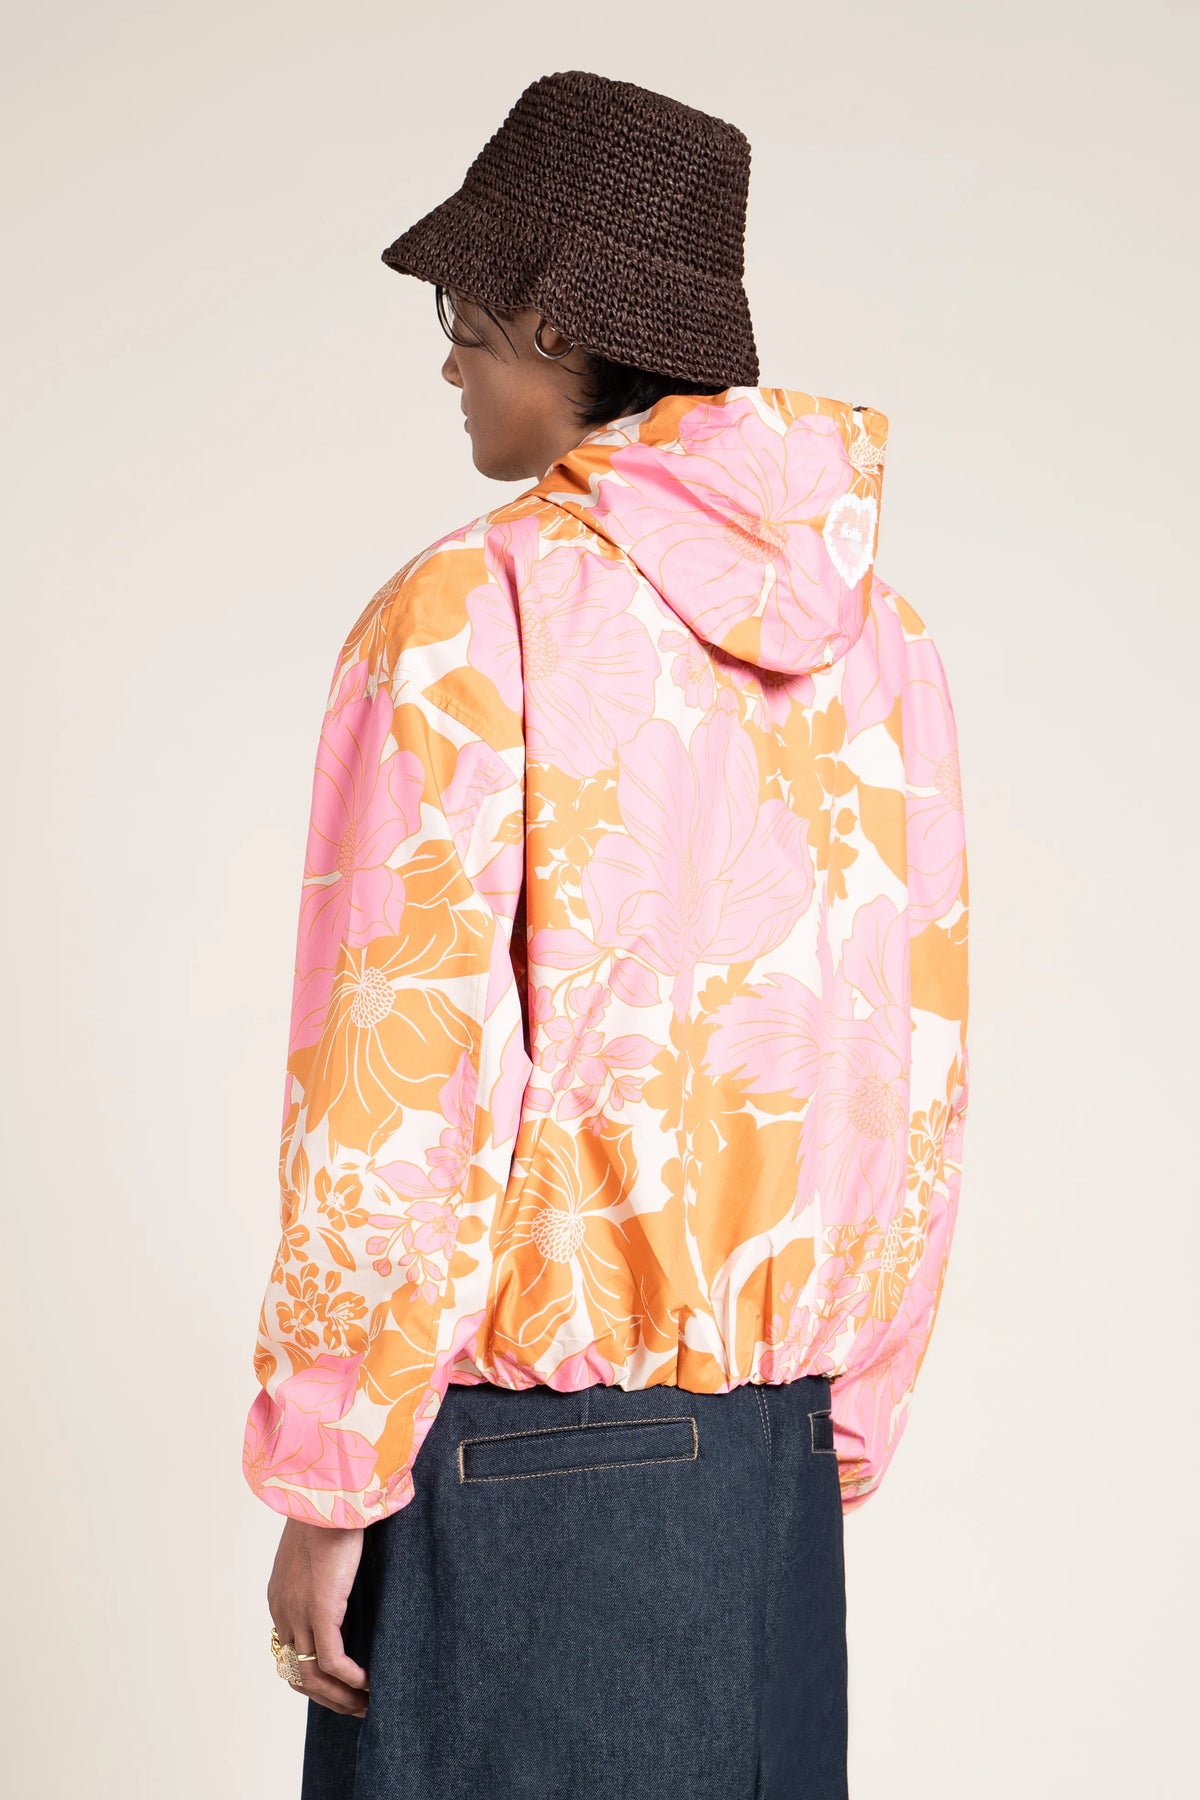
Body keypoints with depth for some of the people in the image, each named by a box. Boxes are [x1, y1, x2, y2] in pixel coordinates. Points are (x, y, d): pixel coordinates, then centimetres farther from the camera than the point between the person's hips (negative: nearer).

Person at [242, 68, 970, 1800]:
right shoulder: (880, 638, 5)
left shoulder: (471, 614, -13)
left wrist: (322, 1489, -7)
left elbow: (397, 1082, -16)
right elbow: (920, 1086, 8)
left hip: (513, 1430, -6)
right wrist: (842, 1434, 17)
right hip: (766, 1445, 6)